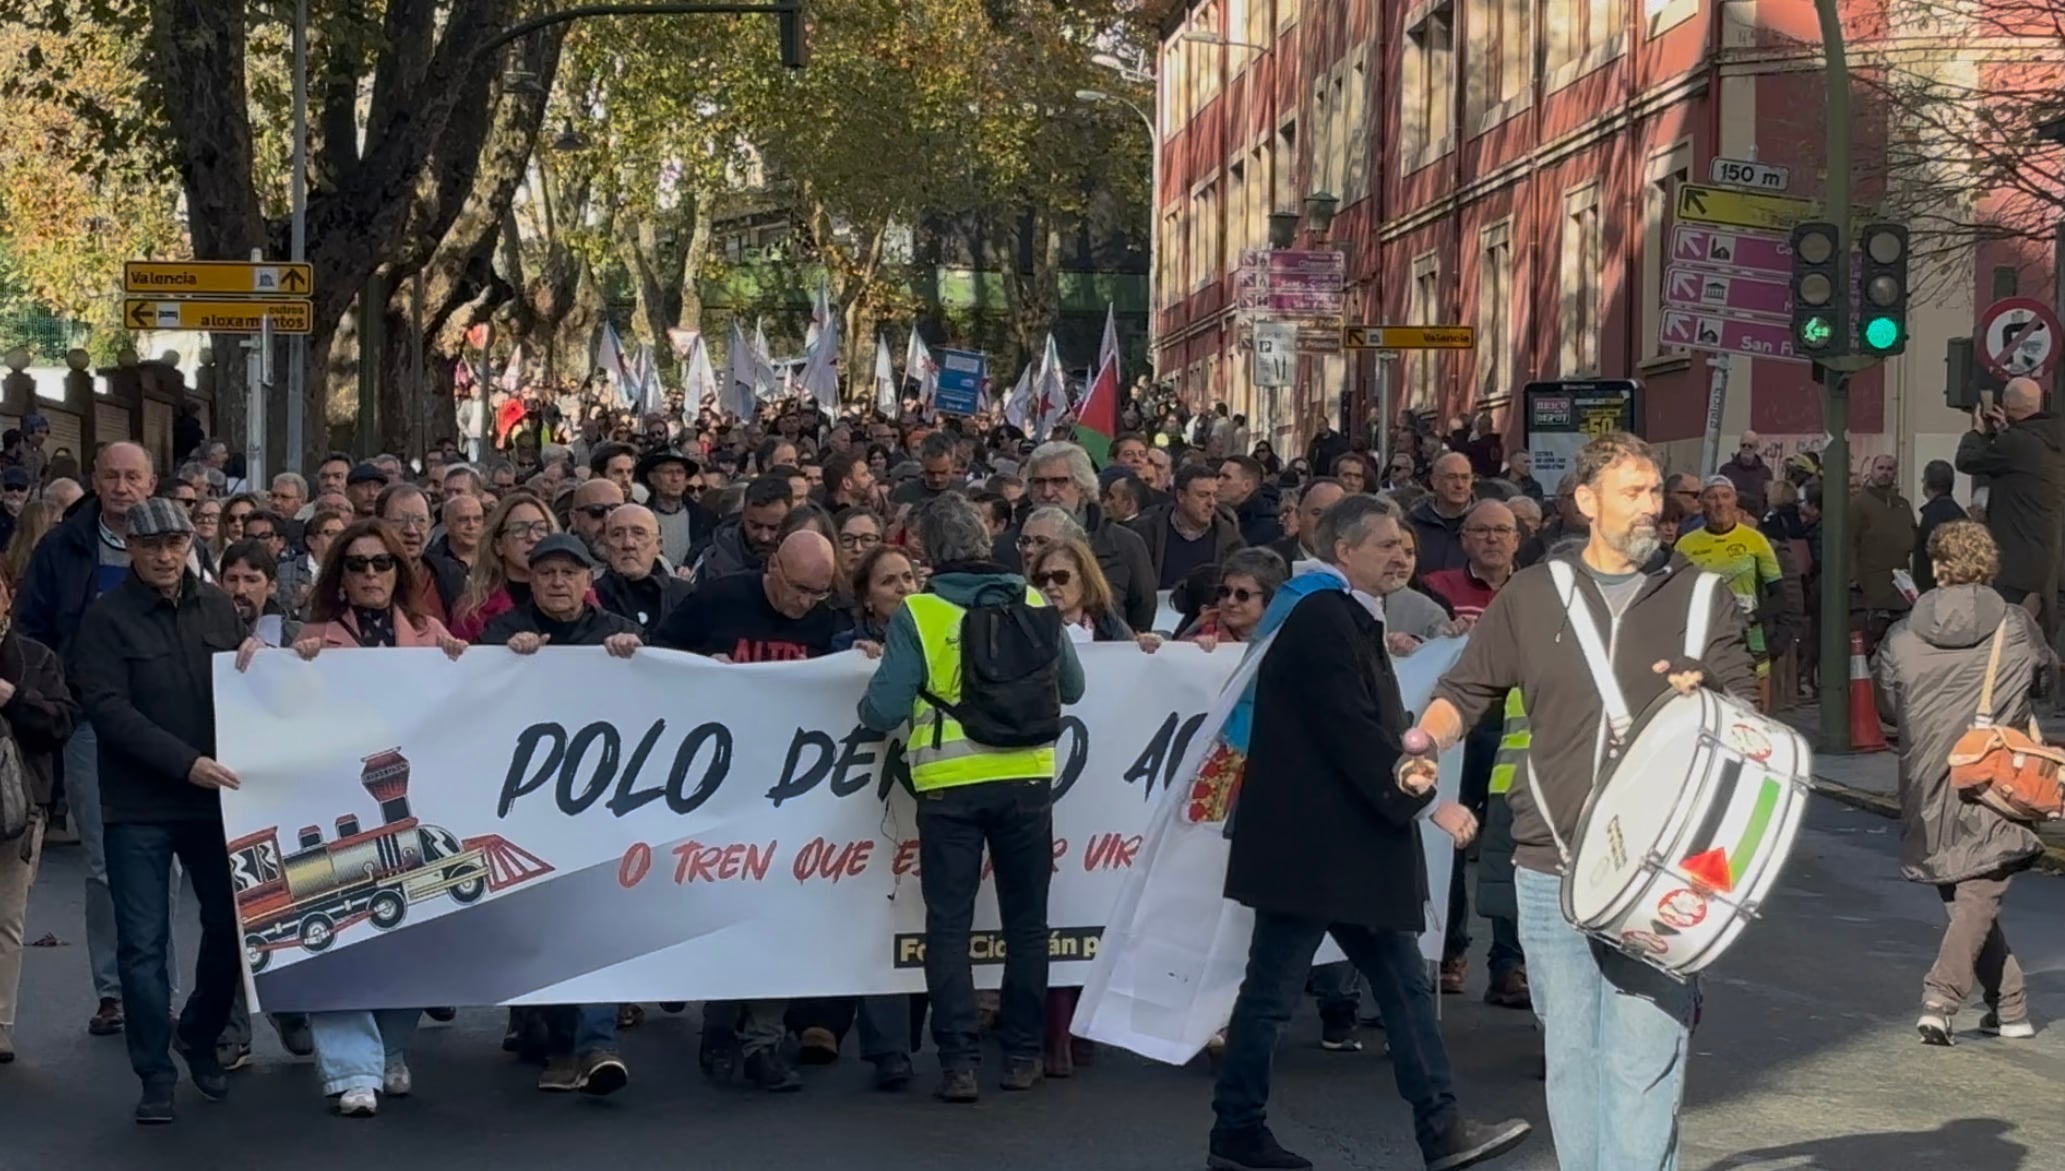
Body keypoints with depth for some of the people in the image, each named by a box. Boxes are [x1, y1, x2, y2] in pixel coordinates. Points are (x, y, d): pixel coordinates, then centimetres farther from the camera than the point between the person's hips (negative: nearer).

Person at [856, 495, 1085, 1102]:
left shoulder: (917, 615, -8)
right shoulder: (1036, 606, 1)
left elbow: (882, 712, -11)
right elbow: (1071, 688, 12)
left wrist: (871, 698, 12)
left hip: (950, 786, -2)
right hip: (1026, 780, 3)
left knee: (949, 924, 3)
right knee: (1026, 920, 13)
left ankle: (959, 1062, -3)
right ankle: (1022, 1055, 17)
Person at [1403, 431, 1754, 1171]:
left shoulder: (1701, 598, 7)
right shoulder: (1533, 595, 8)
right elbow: (1467, 691, 13)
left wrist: (1706, 699, -13)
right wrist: (1429, 739, -7)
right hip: (1552, 865, 2)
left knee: (1643, 1060, -9)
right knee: (1569, 1055, 9)